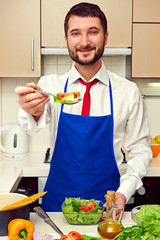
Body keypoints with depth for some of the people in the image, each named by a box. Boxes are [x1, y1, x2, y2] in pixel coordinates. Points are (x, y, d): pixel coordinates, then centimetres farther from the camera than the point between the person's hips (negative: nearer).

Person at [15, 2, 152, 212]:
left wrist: (123, 193, -13)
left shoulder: (128, 91, -5)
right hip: (57, 202, 1)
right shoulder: (50, 85, -4)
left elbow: (140, 151, 0)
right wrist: (33, 112, -46)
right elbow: (34, 126, -23)